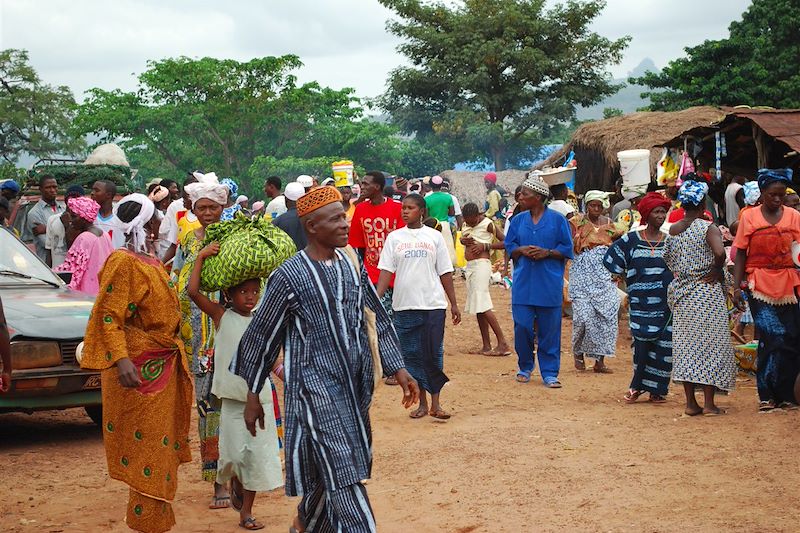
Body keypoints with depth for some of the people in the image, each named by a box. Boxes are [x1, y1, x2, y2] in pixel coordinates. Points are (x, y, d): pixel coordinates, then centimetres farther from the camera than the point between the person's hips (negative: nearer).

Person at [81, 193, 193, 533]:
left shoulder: (151, 260, 12)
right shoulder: (123, 262, -15)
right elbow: (108, 316, -21)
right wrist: (121, 359, -30)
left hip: (163, 363, 9)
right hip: (139, 369, -9)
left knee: (160, 444, 16)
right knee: (145, 446, -4)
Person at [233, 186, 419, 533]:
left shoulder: (352, 266, 7)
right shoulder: (289, 276, -10)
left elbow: (379, 319, 14)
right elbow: (262, 336, -2)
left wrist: (398, 369, 8)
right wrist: (253, 396, 2)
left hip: (354, 386, 6)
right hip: (316, 387, -6)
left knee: (332, 472, 17)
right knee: (343, 478, -11)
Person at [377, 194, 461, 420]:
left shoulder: (434, 236, 5)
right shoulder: (394, 237, 6)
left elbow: (445, 272, 6)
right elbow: (386, 270, 0)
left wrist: (454, 304, 5)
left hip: (433, 305, -1)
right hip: (404, 306, 1)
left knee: (433, 355, -2)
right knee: (411, 355, 5)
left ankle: (435, 404, 4)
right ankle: (422, 403, 14)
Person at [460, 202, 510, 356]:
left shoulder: (487, 224, -10)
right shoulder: (467, 224, 11)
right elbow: (462, 237, 30)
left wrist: (485, 246, -17)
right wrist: (463, 240, 6)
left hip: (481, 264, -8)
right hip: (470, 266, 9)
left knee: (483, 305, -15)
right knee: (478, 308, 7)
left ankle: (503, 343, -14)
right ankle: (486, 346, 10)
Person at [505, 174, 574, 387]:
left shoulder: (558, 220, 1)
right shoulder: (518, 220, 11)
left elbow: (567, 249, 2)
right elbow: (509, 247, 13)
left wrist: (547, 252, -14)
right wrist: (521, 250, -8)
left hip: (549, 284, -2)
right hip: (523, 284, 3)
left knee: (549, 330, 1)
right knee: (522, 327, 0)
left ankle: (549, 373, 9)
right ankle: (525, 367, 19)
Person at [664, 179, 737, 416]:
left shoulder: (673, 230, 4)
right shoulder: (708, 228, -13)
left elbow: (667, 259, 9)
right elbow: (720, 252, -29)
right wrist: (717, 270, -12)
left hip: (681, 293, 5)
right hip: (708, 292, -5)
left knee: (685, 345, 9)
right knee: (710, 343, 2)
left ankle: (690, 402, 11)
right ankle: (709, 403, 1)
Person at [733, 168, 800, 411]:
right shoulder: (749, 217, 5)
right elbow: (740, 255, 6)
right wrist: (737, 286, 0)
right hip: (760, 287, -2)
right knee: (774, 336, -13)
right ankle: (768, 395, -3)